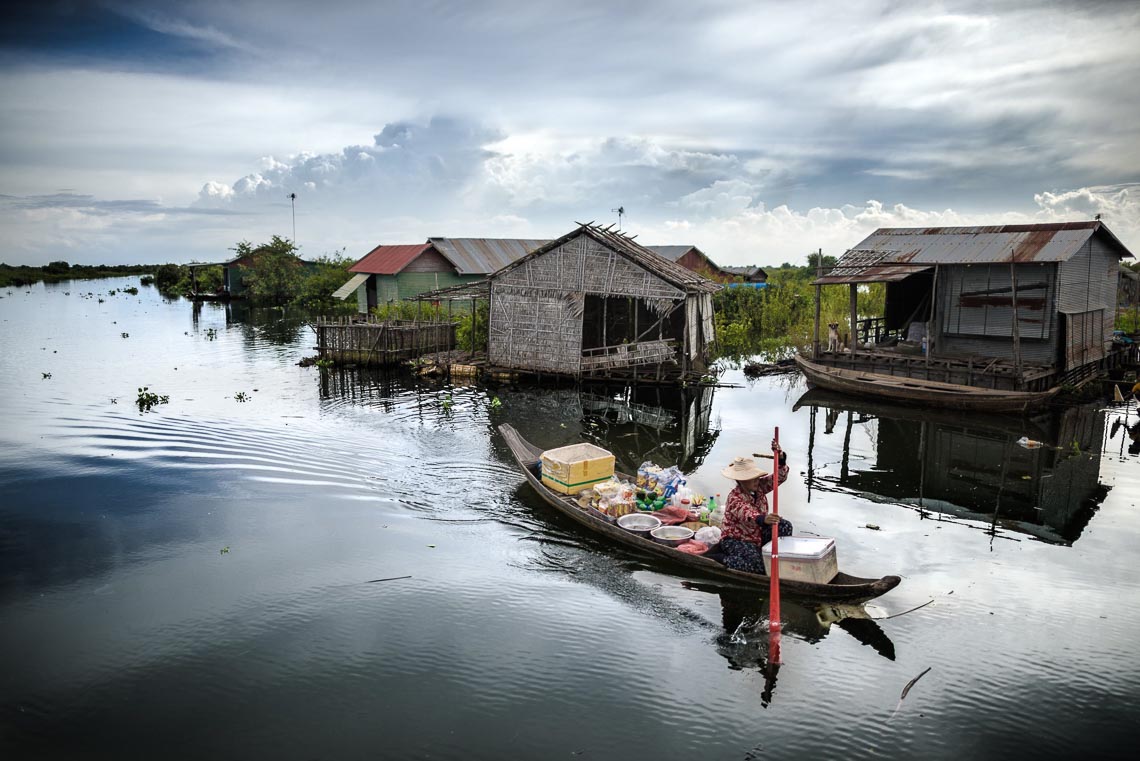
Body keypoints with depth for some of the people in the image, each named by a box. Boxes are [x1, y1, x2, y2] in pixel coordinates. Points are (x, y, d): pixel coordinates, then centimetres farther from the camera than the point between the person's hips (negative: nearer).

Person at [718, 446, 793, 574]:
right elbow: (747, 515, -48)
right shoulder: (734, 498, -28)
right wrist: (763, 519, -70)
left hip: (758, 533, 7)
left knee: (785, 526, -12)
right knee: (755, 562, -31)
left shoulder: (759, 486, -5)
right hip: (736, 539, -7)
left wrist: (780, 457, -30)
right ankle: (726, 559, -3)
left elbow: (780, 477, -10)